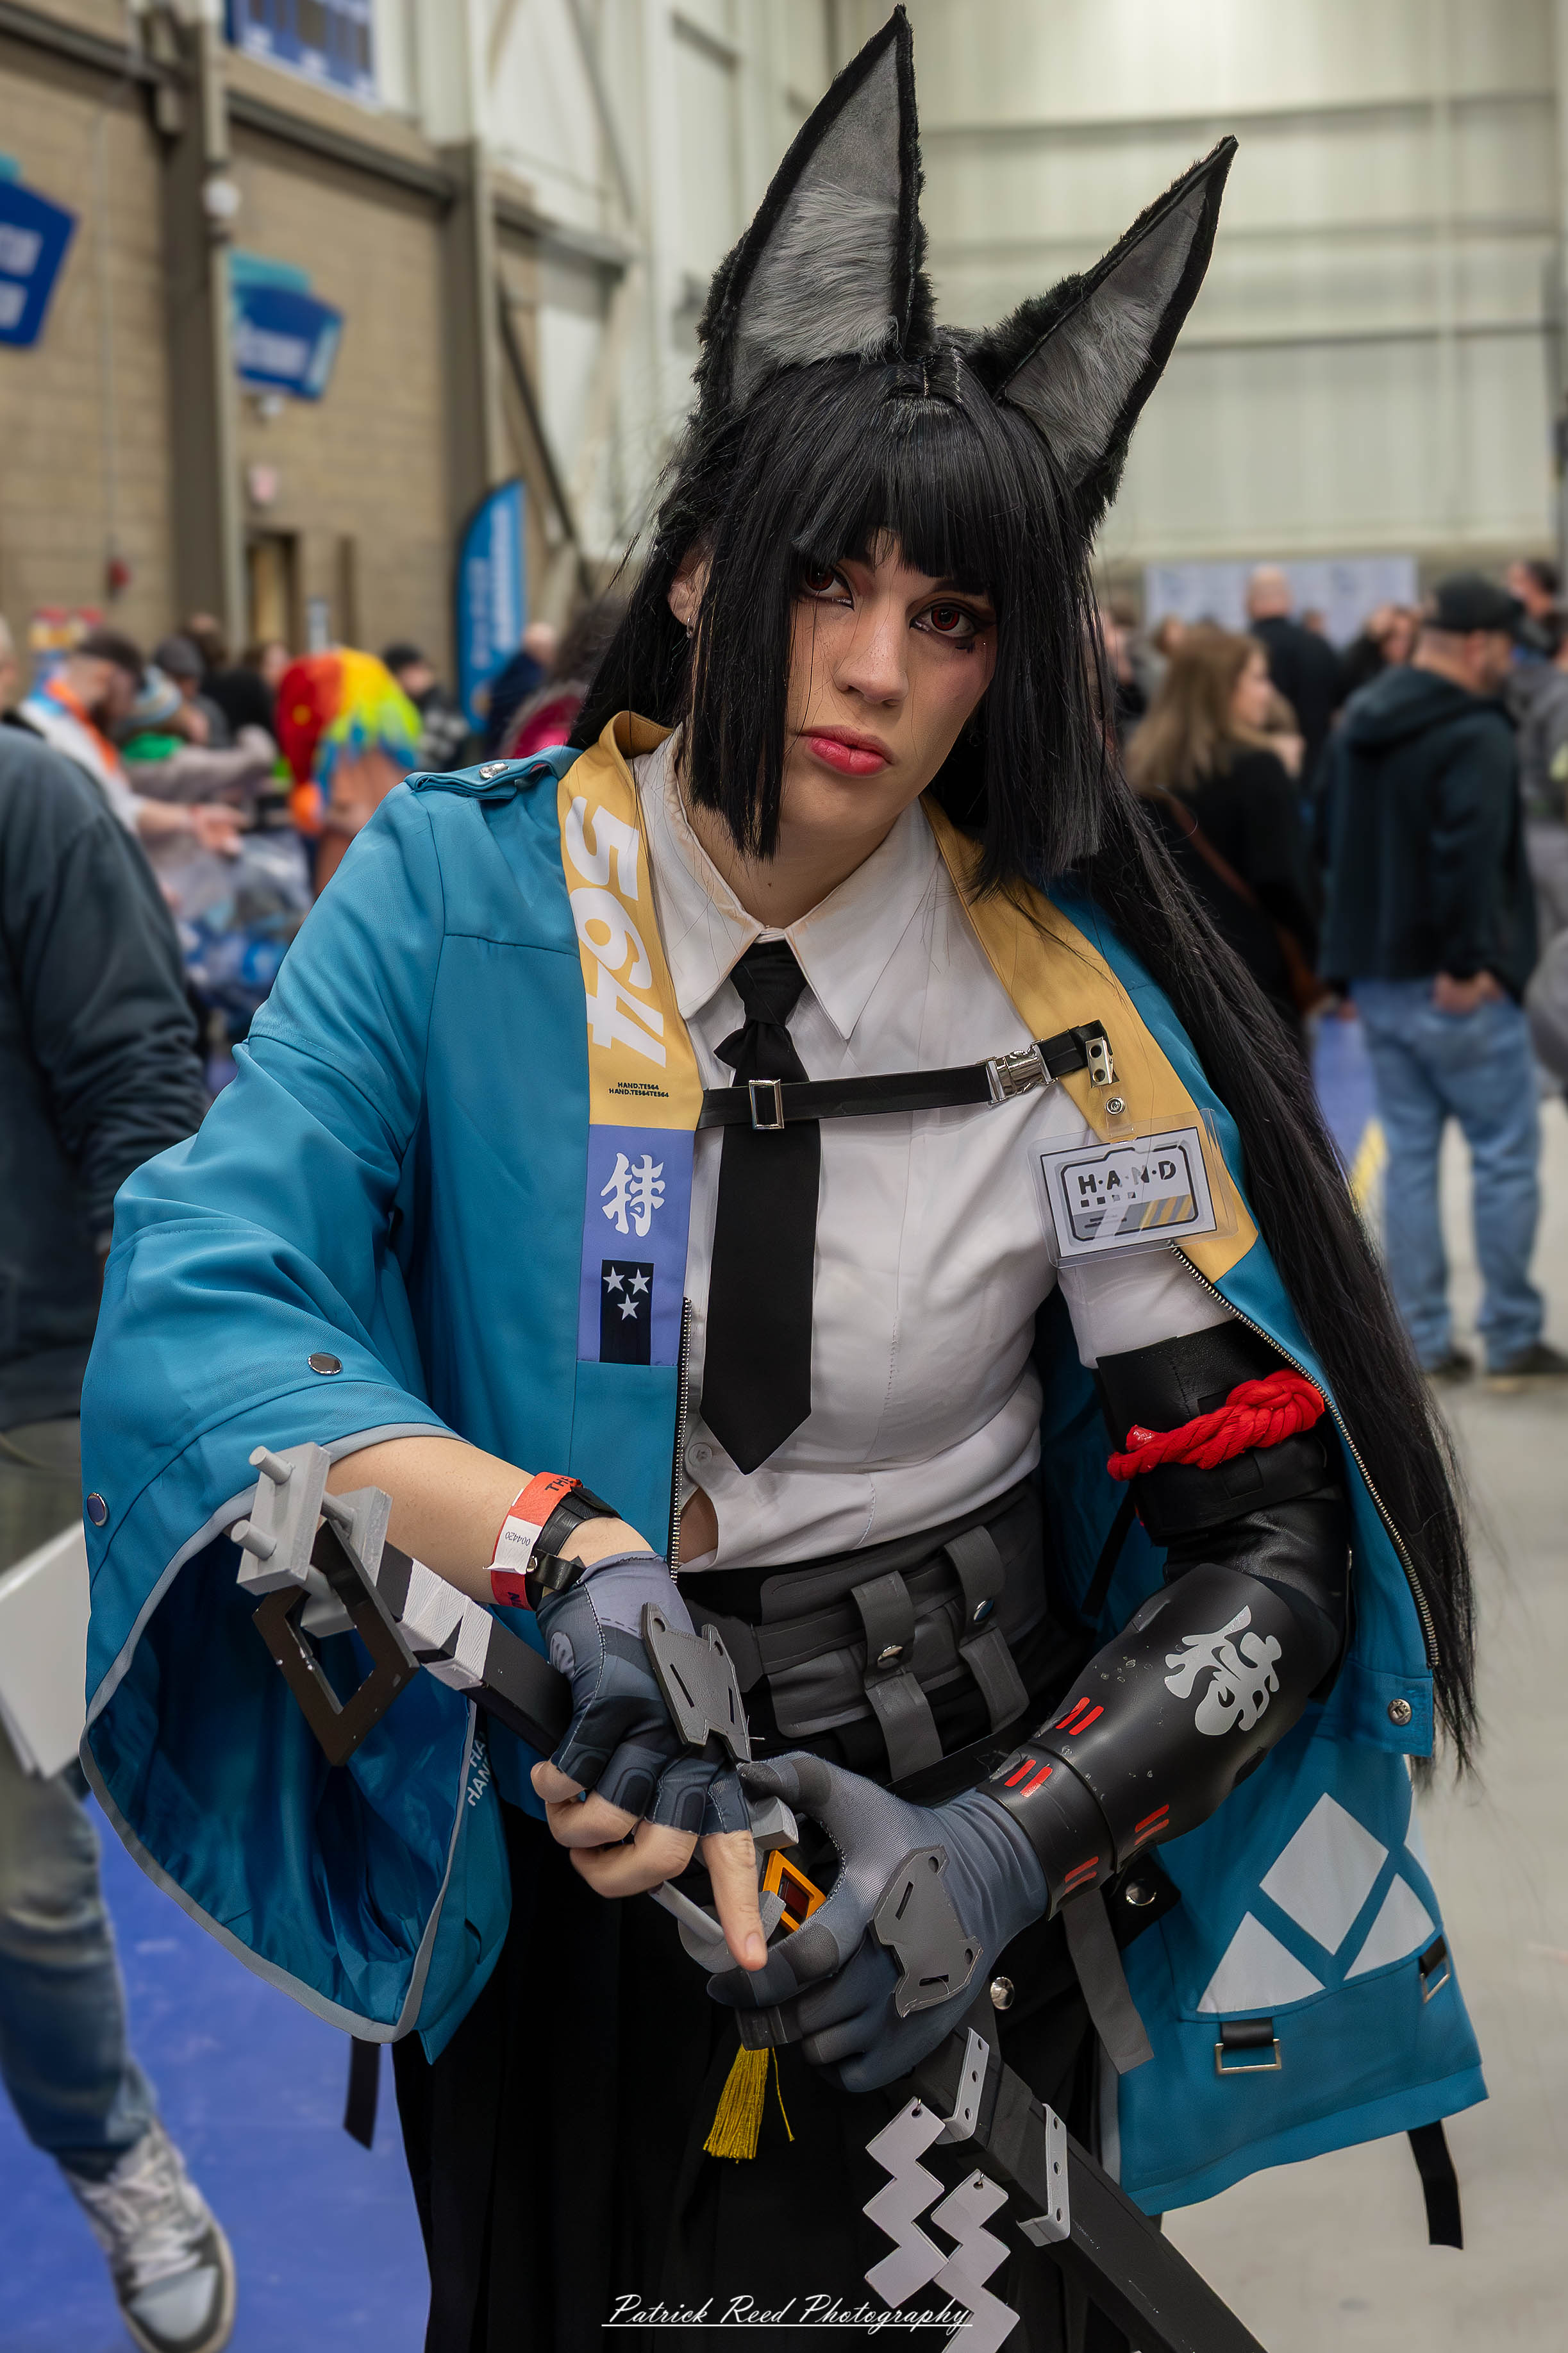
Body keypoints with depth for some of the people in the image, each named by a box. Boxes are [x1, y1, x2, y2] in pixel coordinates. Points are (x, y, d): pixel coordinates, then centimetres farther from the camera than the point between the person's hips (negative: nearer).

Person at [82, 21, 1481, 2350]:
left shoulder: (1071, 1005, -12)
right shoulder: (459, 896, -12)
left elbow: (1267, 1530, -9)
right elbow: (187, 1308, -23)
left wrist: (1010, 1851, -23)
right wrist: (558, 1549, -38)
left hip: (946, 1881, 0)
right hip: (546, 1876, 1)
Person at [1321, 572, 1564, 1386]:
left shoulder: (1362, 721, 11)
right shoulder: (1475, 735, -17)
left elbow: (1334, 837, 18)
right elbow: (1470, 854, -29)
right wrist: (1468, 962, -21)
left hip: (1376, 978, 8)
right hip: (1457, 988, -8)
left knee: (1409, 1155, 11)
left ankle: (1424, 1342, 14)